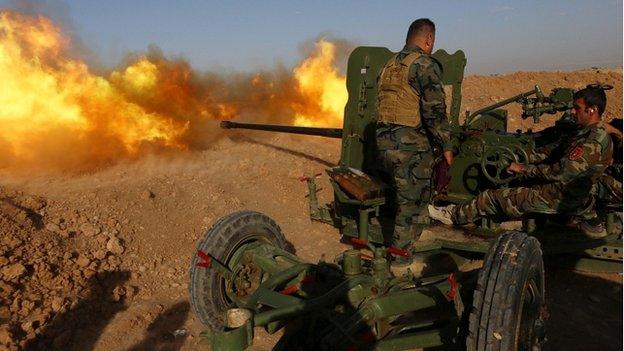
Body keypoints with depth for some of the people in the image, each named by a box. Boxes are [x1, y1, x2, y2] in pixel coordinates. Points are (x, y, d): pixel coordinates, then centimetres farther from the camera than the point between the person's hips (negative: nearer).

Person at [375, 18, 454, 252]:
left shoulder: (389, 65, 16)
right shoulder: (425, 65, -10)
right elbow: (435, 111, -15)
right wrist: (446, 146, -6)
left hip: (383, 143, 8)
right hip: (410, 147, -8)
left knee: (396, 201, 23)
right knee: (412, 208, 3)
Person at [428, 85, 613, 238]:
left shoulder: (594, 142, -23)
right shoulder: (589, 132, 8)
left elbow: (561, 173, -24)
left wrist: (523, 169, -17)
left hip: (560, 198, -9)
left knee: (494, 197, -4)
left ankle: (455, 215, 13)